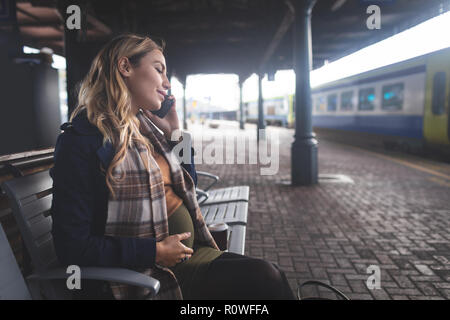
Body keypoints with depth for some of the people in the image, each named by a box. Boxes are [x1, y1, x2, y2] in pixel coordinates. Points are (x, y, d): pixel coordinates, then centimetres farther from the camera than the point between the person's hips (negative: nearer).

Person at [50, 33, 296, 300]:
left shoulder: (145, 127, 9)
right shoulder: (83, 138, -13)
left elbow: (188, 188, 19)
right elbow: (72, 246, -15)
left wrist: (174, 133, 8)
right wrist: (156, 251, -17)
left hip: (190, 251, 7)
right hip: (148, 276, -7)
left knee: (269, 276, -11)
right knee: (266, 280, -20)